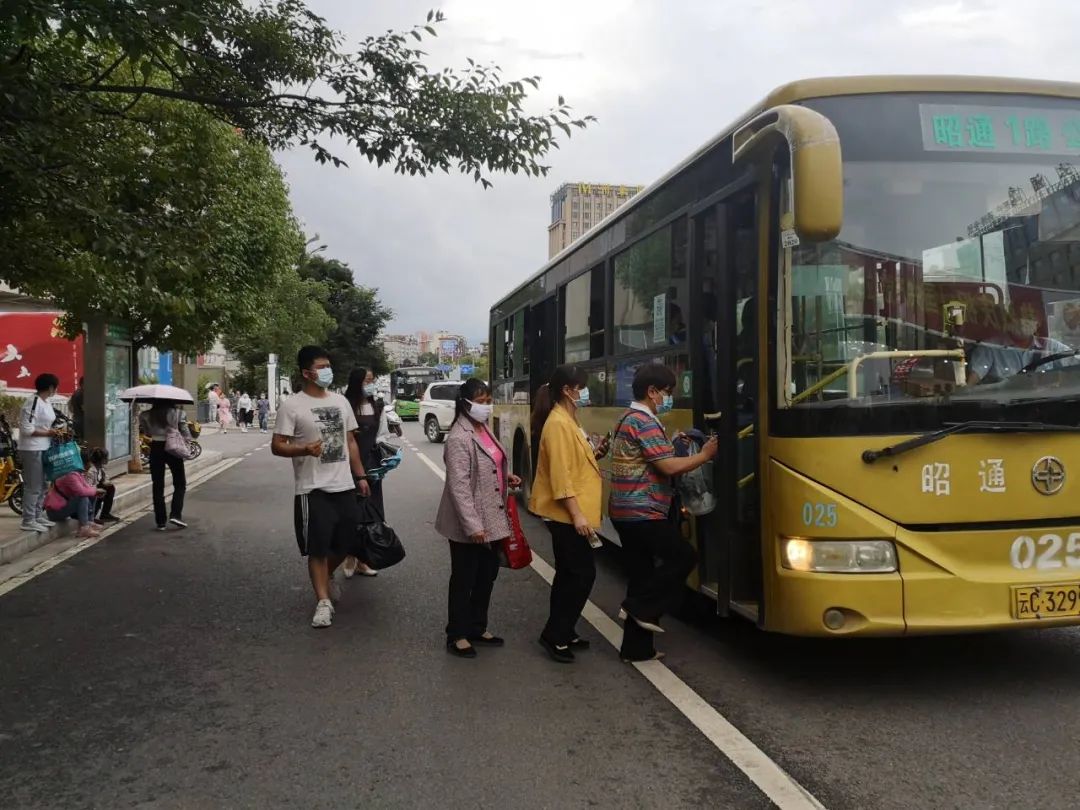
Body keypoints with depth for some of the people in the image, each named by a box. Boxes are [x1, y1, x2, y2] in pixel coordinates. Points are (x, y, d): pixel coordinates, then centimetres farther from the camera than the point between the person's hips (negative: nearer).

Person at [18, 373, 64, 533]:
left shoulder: (46, 402, 11)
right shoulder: (33, 402, -18)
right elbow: (27, 429, -21)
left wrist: (55, 431, 3)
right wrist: (49, 433, -17)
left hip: (43, 449, 10)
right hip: (32, 450, -10)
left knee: (41, 485, 16)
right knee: (33, 486, -4)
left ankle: (38, 515, 26)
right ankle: (28, 521, 2)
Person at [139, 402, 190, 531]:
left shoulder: (147, 415, 0)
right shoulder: (178, 413, -4)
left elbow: (146, 432, 5)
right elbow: (185, 432, -5)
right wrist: (189, 441, 9)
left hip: (156, 449, 2)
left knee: (157, 486, 8)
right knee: (180, 483, 11)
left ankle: (160, 522, 8)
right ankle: (175, 515, -5)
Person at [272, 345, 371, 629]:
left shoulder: (341, 401, 10)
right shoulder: (292, 405, -8)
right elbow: (276, 446, -10)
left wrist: (360, 476, 14)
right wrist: (304, 449, -29)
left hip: (344, 486, 6)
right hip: (313, 489, -6)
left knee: (345, 542, 14)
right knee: (318, 548, -2)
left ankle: (327, 577, 41)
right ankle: (323, 601, 7)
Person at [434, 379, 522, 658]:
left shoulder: (484, 430, 9)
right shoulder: (459, 438, -19)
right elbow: (459, 486, -24)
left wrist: (507, 477, 6)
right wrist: (472, 525, -26)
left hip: (492, 519, 9)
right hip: (469, 525, -9)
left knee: (487, 575, 18)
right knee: (464, 579, 5)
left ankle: (477, 629, 33)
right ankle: (457, 635, 19)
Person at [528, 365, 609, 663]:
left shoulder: (568, 420, 13)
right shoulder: (558, 423, -18)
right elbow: (560, 475, -23)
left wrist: (596, 453, 5)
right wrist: (577, 515, -24)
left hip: (570, 513, 10)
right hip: (566, 513, -10)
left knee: (569, 574, 14)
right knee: (583, 573, -6)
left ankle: (561, 633, 23)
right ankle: (555, 635, 2)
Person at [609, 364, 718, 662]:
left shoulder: (629, 419, 17)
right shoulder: (645, 423, -16)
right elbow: (668, 467, -20)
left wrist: (673, 443, 9)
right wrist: (704, 455, -8)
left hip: (626, 512, 10)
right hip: (643, 514, -10)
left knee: (641, 575, 11)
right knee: (683, 556, 1)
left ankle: (636, 647, 15)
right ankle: (641, 607, 2)